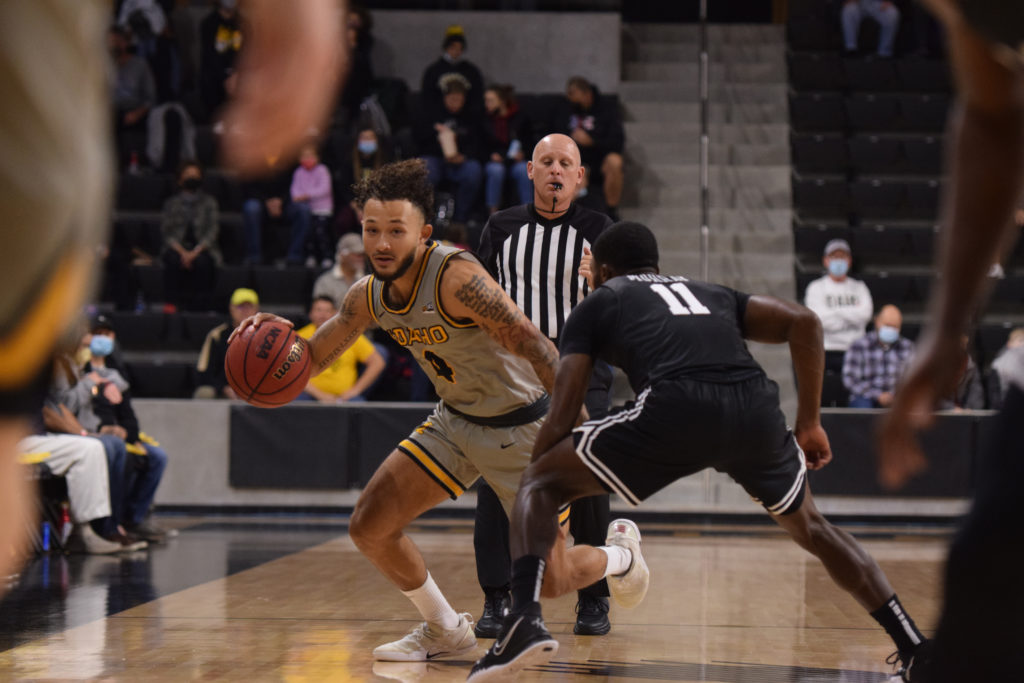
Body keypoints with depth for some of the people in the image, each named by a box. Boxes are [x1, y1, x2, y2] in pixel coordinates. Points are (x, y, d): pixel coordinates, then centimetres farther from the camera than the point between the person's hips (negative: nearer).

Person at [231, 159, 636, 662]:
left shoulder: (455, 276, -30)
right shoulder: (369, 297, -7)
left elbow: (537, 349, -32)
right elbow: (312, 359, 6)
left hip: (521, 426, -7)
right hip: (455, 421, 7)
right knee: (369, 528, -3)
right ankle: (446, 631, 20)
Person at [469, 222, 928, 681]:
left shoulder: (596, 304, 27)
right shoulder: (710, 294, 37)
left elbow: (561, 419, 18)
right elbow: (803, 322, 21)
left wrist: (534, 544, 22)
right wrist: (809, 424, 26)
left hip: (676, 407, -4)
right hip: (756, 410, 4)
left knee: (538, 484, 13)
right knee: (810, 528, 31)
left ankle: (524, 620, -11)